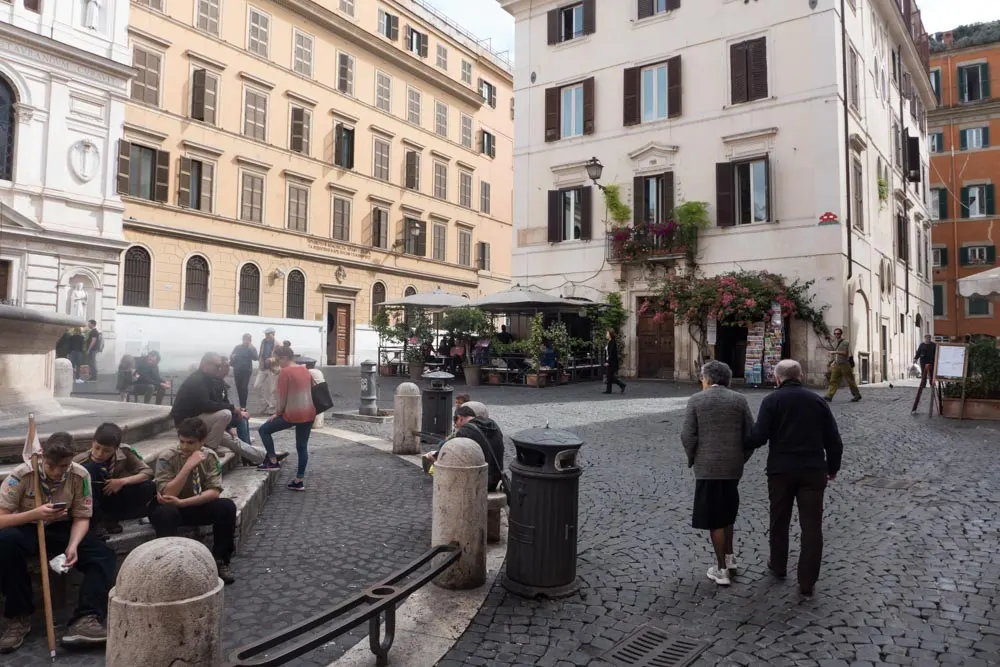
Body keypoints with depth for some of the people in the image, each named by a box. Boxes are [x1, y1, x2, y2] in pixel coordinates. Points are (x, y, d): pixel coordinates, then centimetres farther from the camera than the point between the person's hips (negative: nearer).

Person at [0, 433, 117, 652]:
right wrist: (35, 514, -35)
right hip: (27, 529, -1)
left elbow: (81, 518, -8)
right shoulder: (21, 475, -19)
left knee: (104, 556, -23)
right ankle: (18, 617, -21)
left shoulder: (80, 476, -15)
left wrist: (73, 545, -27)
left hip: (61, 530, 2)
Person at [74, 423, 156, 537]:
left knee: (149, 487, -24)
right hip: (94, 504, -2)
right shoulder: (81, 461, -19)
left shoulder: (124, 452, -15)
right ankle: (95, 521, -18)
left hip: (116, 499, 2)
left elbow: (148, 472, -16)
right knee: (90, 467, -27)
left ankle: (111, 518, -7)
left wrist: (123, 481, -29)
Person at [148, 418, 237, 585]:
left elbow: (214, 491, -17)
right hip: (169, 508, -3)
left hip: (197, 506, 3)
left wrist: (182, 502, -31)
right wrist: (188, 465, -35)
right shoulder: (167, 458, -19)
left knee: (227, 507, -24)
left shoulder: (210, 457, -11)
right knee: (166, 512, -38)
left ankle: (220, 560, -8)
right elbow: (168, 494, -27)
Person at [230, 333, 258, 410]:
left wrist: (250, 349, -20)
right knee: (239, 387, 6)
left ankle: (243, 406, -8)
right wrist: (232, 357, -17)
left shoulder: (252, 348, 1)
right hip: (237, 370, 3)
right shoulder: (237, 347, 6)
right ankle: (241, 405, 16)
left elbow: (256, 358, -14)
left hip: (247, 371, -3)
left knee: (244, 387, -12)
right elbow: (231, 357, 6)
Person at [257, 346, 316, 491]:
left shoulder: (285, 372, -10)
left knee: (264, 430, 12)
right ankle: (299, 481, 14)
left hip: (292, 414, -7)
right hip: (309, 414, 7)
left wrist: (277, 413, 5)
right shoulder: (305, 370, 12)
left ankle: (273, 461, 10)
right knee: (302, 447, 11)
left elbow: (282, 398, -11)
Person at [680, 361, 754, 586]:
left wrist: (693, 459, 5)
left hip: (707, 467, -4)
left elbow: (688, 436, -10)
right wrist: (741, 457, 13)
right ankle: (729, 558, 30)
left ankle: (722, 570, 11)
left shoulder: (696, 400, -6)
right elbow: (751, 434, 0)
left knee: (714, 519, 5)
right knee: (727, 512, 24)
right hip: (734, 466, 4)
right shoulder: (739, 400, 2)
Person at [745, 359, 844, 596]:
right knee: (811, 525, 5)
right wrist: (833, 467, 21)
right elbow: (833, 440, 8)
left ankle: (778, 566, 32)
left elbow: (759, 436, -13)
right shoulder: (817, 400, 6)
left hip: (781, 469, -2)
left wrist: (743, 445, 6)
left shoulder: (772, 400, -5)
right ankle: (807, 582, 6)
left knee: (779, 521, 16)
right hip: (813, 470, 2)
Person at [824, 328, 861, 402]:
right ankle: (829, 397, -6)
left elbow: (845, 353, -18)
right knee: (833, 380, -1)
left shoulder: (846, 342, -8)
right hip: (836, 365, 6)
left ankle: (857, 395, 17)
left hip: (845, 364, -6)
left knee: (850, 380, 2)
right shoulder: (835, 343, 15)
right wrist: (833, 361, 15)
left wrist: (835, 352, -25)